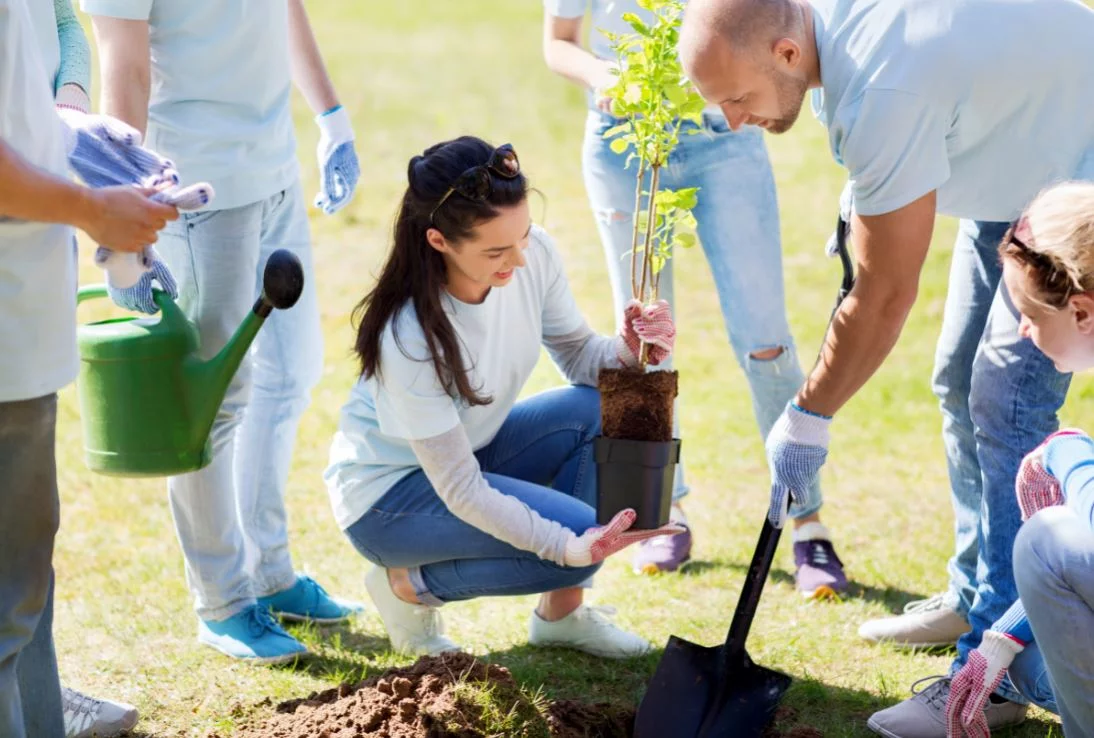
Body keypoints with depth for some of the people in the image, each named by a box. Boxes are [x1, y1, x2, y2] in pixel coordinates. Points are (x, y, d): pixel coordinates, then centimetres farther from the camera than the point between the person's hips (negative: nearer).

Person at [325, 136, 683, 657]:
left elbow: (578, 357, -3)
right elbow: (460, 491, -29)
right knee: (579, 535, -24)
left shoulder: (534, 255, -17)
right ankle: (409, 585, 0)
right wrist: (570, 547, -40)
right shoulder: (410, 338, -34)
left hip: (473, 448, 7)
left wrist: (628, 351, -27)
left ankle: (561, 613, -2)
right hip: (388, 490, -7)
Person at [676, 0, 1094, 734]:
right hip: (1015, 163, 10)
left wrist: (807, 417, -19)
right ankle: (974, 596, 29)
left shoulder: (884, 94, -37)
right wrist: (866, 201, 11)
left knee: (1006, 404, -15)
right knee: (961, 380, 15)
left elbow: (886, 297, -29)